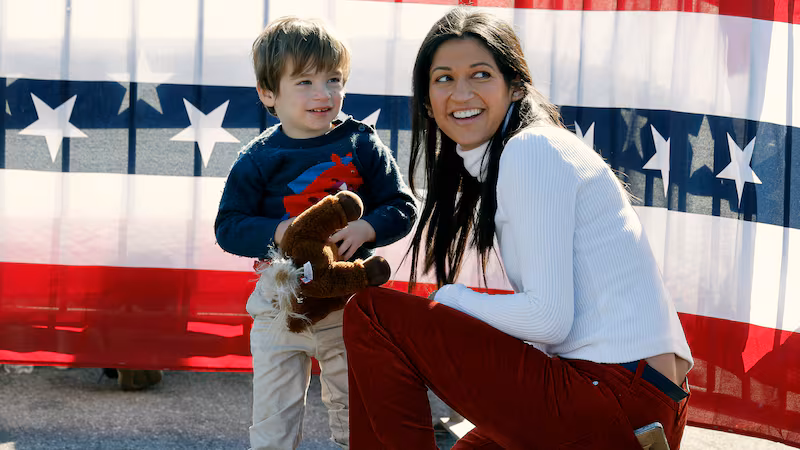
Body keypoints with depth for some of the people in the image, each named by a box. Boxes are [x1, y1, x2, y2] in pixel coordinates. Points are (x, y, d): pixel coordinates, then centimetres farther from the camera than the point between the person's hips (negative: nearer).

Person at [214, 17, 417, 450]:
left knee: (356, 412, 14)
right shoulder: (258, 160, -5)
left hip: (350, 304, 1)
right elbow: (229, 227, -6)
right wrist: (280, 232, -22)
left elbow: (402, 208, 0)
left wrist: (364, 229, -19)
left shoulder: (362, 146, -2)